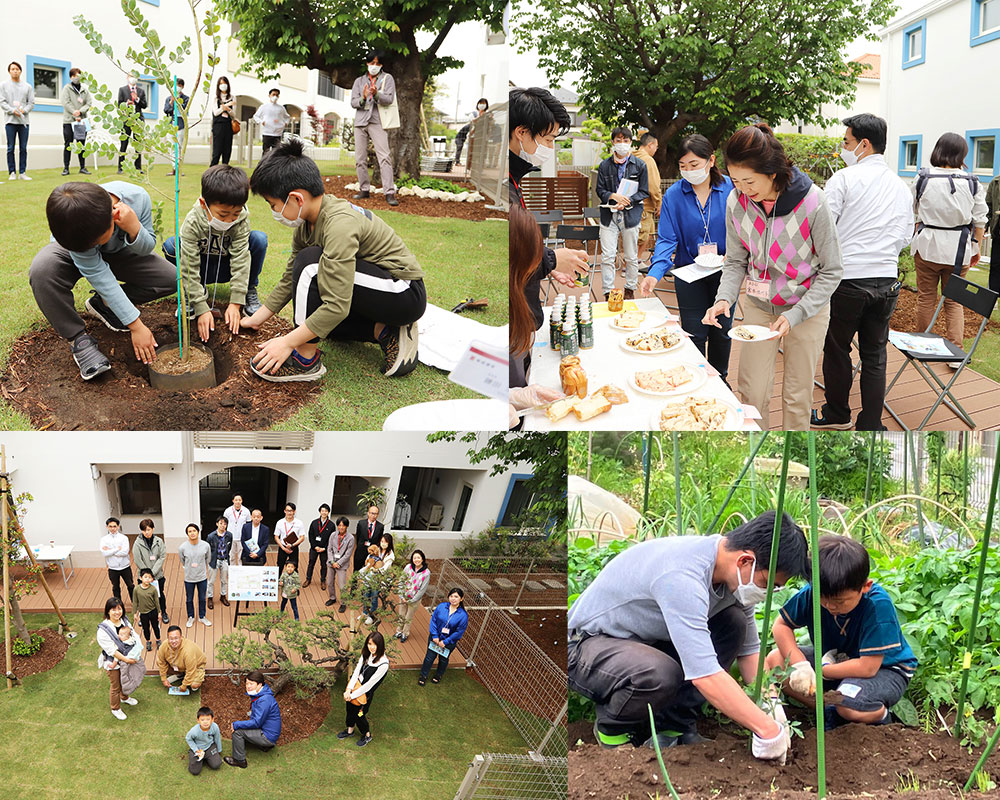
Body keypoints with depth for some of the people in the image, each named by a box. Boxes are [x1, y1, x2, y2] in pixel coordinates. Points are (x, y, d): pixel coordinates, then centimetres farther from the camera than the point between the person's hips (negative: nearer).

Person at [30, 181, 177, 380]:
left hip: (117, 252, 4)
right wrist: (136, 326, -35)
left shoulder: (137, 198, -33)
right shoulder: (74, 227, -38)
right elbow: (99, 275, -34)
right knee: (42, 270, -39)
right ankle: (78, 339, -19)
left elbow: (146, 249, -16)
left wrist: (135, 230, -42)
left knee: (172, 279, -18)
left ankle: (102, 303, 3)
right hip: (70, 250, -3)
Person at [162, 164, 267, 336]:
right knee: (170, 245, -28)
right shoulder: (192, 223, -29)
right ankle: (192, 294, -7)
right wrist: (202, 309, -33)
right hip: (203, 269, 0)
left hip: (227, 268, 0)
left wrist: (235, 303, -31)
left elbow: (240, 261, -25)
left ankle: (249, 291, -5)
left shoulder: (241, 221, -25)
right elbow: (190, 269, -28)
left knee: (259, 239, -25)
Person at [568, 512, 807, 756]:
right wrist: (766, 729, -33)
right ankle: (612, 727, -5)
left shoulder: (733, 571, -7)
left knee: (734, 621, -8)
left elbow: (749, 647, 5)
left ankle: (674, 726, -2)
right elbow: (705, 674, -39)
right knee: (660, 675, -38)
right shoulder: (681, 577, -36)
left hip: (645, 640, 9)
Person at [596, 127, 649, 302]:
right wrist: (613, 196, -12)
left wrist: (627, 201, -12)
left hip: (631, 214, 0)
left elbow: (644, 192, 3)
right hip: (609, 215, 0)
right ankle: (608, 292, 1)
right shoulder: (604, 166, 6)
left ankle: (630, 290, 21)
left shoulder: (639, 165, 3)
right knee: (607, 256, -5)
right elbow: (599, 190, 7)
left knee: (631, 257, 7)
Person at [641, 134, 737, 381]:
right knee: (695, 333, 1)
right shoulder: (673, 195, -8)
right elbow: (666, 239, -10)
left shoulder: (731, 189, -9)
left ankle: (719, 378, 35)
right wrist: (655, 273, -26)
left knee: (721, 330, 13)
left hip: (724, 272, 1)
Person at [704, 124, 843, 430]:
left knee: (796, 398, 7)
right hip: (759, 306, 3)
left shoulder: (812, 202, -24)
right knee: (752, 393, 3)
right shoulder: (737, 201, -13)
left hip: (807, 308, -3)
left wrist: (795, 315, -23)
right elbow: (736, 261, 1)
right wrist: (724, 298, -19)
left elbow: (831, 271, -14)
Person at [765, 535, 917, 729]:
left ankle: (879, 714, -2)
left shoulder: (878, 605, -32)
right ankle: (831, 712, -10)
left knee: (850, 702, -38)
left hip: (883, 668, -5)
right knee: (775, 660, -14)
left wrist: (821, 671, -21)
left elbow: (867, 667, -31)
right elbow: (781, 625, -5)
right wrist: (800, 665, -21)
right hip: (834, 660, 6)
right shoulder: (812, 593, -19)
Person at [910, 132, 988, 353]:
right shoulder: (972, 183, -5)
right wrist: (976, 247, 13)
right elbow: (980, 220, 2)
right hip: (959, 249, 1)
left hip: (927, 246, -1)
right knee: (954, 301, 9)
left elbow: (914, 211, 7)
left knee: (926, 298, 12)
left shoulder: (922, 178, -7)